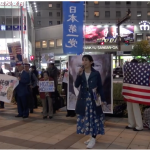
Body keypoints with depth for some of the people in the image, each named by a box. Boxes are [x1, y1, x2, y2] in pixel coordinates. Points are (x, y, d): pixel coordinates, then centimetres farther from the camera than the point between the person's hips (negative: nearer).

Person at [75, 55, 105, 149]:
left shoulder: (96, 73, -4)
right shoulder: (81, 73, 4)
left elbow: (100, 87, -1)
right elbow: (76, 85, -6)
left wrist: (102, 99, -4)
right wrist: (79, 75, -18)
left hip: (93, 99, -3)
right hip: (84, 99, 4)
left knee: (94, 118, 1)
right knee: (87, 118, 9)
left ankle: (93, 139, 11)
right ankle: (91, 137, 24)